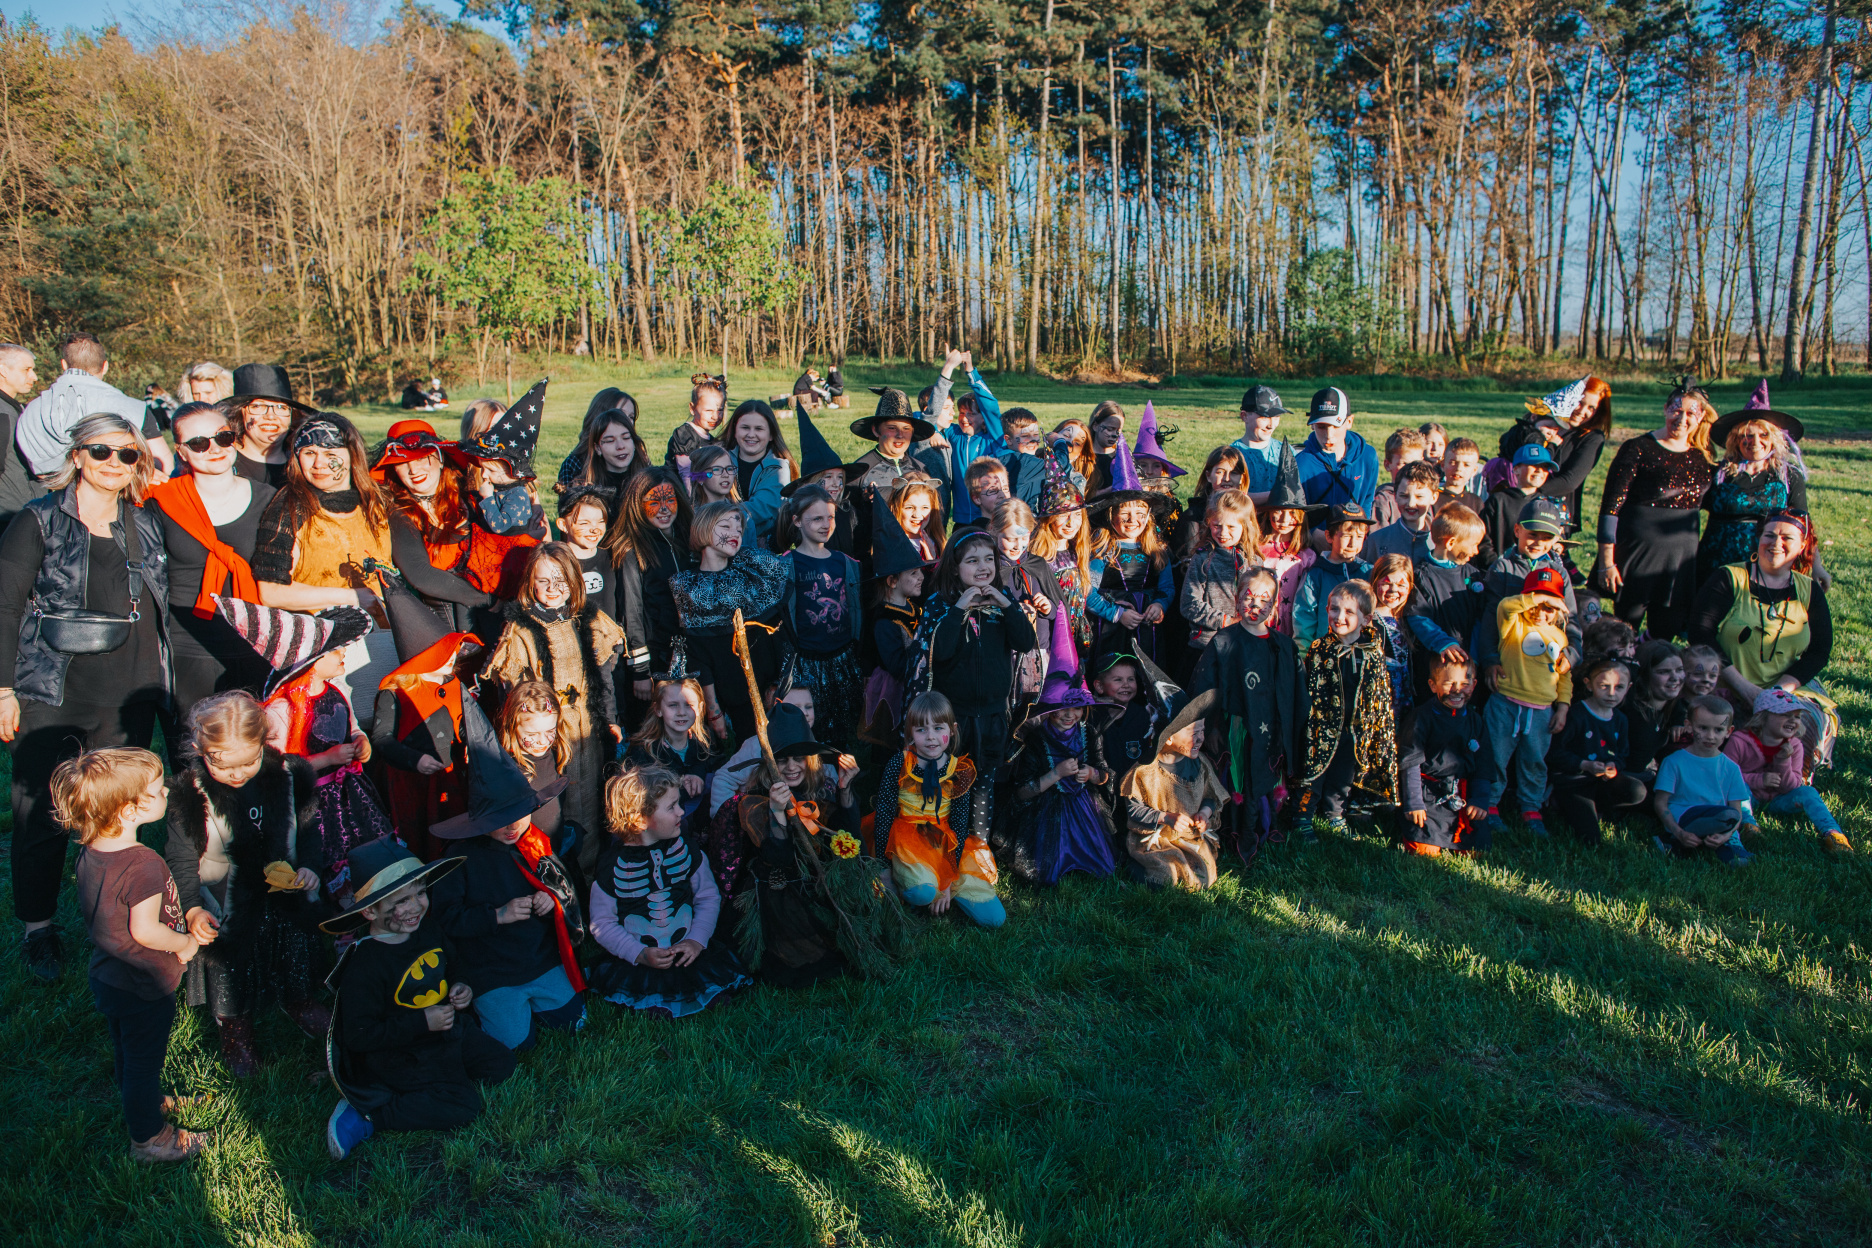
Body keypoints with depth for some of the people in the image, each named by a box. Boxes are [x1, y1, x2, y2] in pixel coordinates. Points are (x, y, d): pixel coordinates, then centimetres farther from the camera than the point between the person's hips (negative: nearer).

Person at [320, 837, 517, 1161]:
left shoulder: (429, 928, -5)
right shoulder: (365, 965, -27)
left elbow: (452, 965, 17)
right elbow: (359, 1035, -25)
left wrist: (460, 988, -5)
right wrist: (422, 1023, -26)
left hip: (447, 1027, 8)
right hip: (398, 1054, -7)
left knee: (500, 1064, 6)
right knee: (462, 1106, -14)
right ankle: (364, 1113, -6)